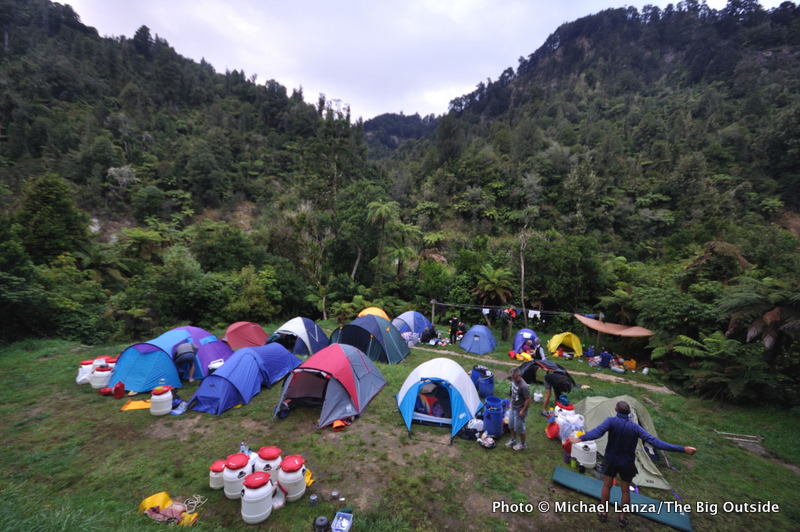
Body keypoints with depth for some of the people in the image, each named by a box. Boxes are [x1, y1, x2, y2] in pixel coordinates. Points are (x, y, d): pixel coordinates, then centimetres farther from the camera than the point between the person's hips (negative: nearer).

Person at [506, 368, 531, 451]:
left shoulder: (523, 386, -30)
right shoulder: (514, 381, -5)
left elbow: (528, 399, -23)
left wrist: (523, 411, -18)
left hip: (519, 410, -8)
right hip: (513, 408, 8)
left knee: (519, 428, 9)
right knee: (511, 425, 22)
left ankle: (523, 444, 32)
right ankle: (513, 440, 43)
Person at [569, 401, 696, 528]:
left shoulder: (611, 421, -20)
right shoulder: (635, 427, -14)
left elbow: (597, 431, -39)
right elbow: (655, 441, -19)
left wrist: (580, 439, -51)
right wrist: (682, 449, -15)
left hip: (611, 460, -1)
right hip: (627, 463, 1)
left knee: (606, 485, 18)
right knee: (625, 490, 20)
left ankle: (603, 513, 28)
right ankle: (622, 517, 30)